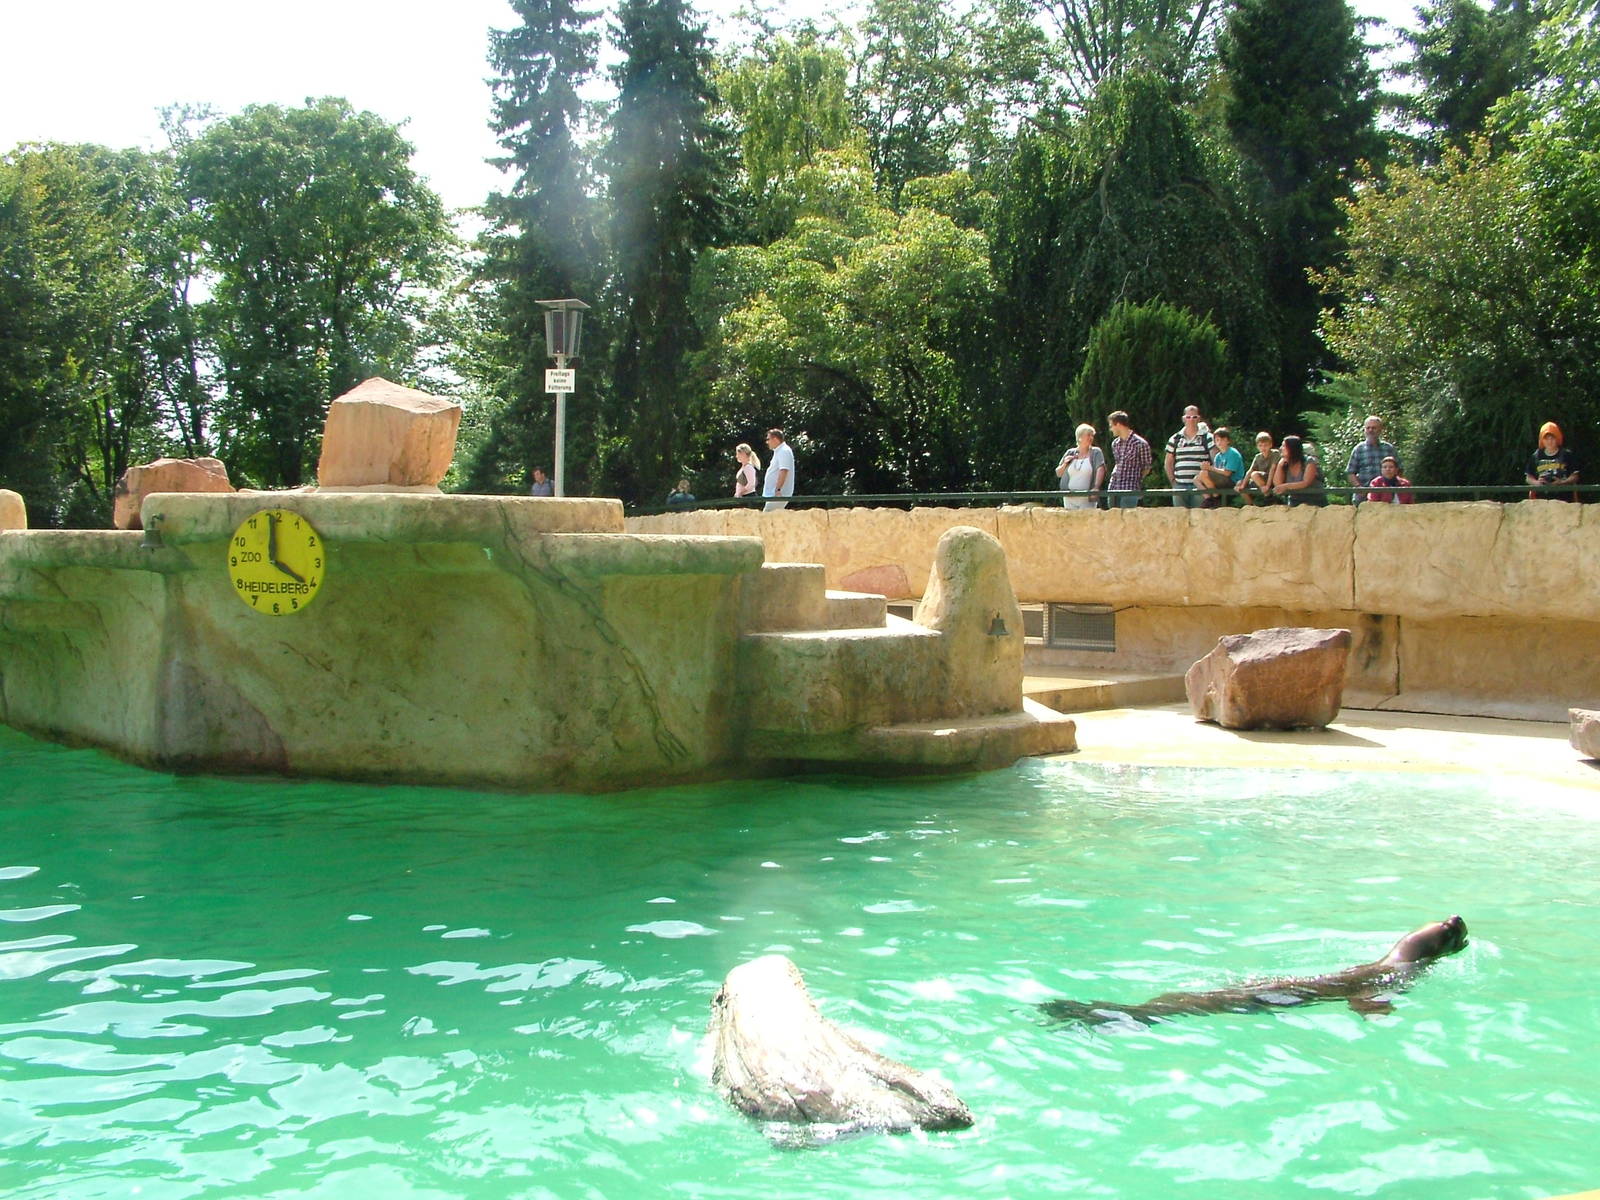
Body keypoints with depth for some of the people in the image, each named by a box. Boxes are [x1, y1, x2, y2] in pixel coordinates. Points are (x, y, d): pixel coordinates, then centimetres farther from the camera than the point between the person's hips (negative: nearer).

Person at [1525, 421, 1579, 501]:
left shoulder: (1566, 455, 5)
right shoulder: (1536, 456, 9)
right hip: (1542, 499, 1)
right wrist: (1536, 482, -8)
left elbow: (1574, 476, 4)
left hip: (1563, 498, -1)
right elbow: (1529, 477, 13)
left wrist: (1562, 482, -13)